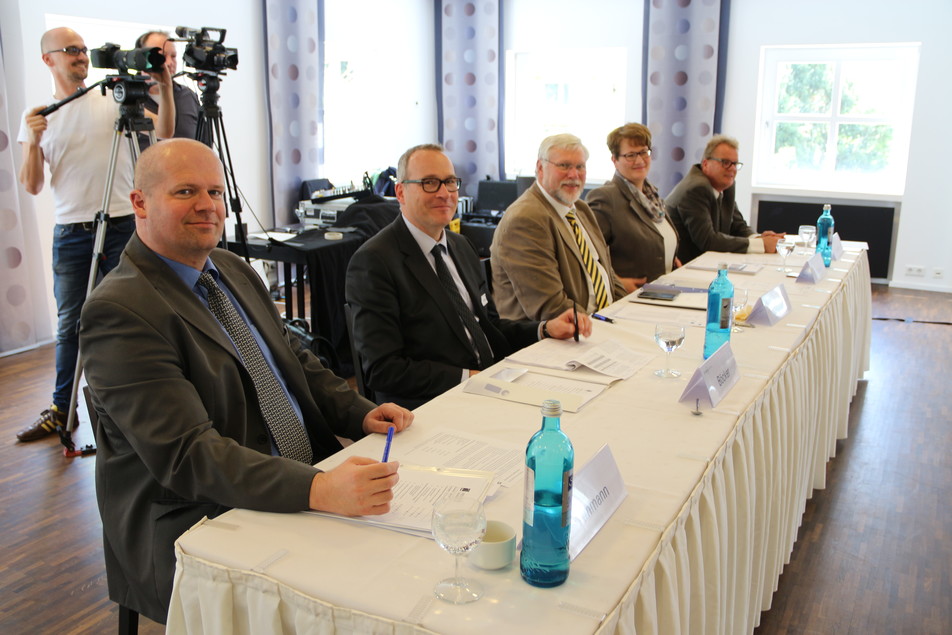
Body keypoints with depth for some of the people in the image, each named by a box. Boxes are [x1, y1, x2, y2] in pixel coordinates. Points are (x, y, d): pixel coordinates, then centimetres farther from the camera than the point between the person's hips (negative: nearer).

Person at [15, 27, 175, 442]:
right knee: (70, 325, 9)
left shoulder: (113, 100, 4)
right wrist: (33, 142, -11)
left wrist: (164, 89, -13)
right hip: (70, 233, 2)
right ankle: (61, 410, 21)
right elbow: (32, 186, 4)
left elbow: (163, 137, -3)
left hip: (122, 227, -1)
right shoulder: (37, 117, 8)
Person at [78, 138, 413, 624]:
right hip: (201, 526, -8)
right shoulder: (118, 311, -16)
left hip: (306, 486, 8)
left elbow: (294, 359, 20)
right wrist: (317, 490, -36)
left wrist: (361, 414, 2)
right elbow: (185, 455, -24)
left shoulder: (233, 270, 12)